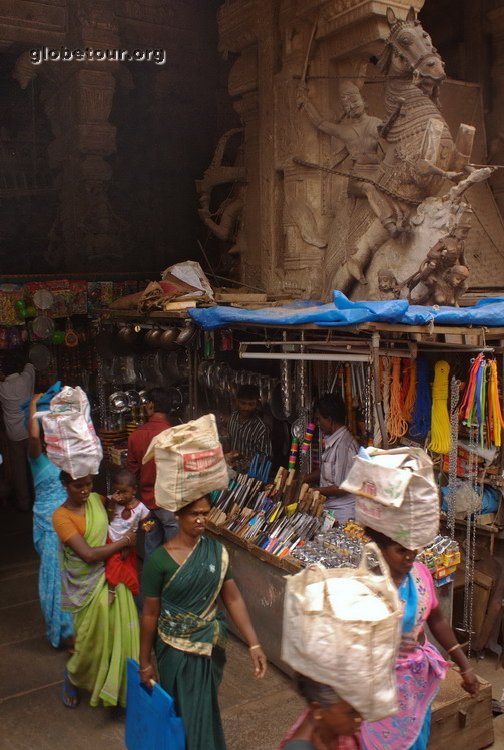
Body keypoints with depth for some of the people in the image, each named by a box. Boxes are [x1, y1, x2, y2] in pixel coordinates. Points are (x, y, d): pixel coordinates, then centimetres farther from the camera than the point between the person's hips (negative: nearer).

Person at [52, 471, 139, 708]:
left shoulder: (96, 500, 0)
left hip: (112, 575, 5)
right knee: (92, 636, 9)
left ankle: (123, 686, 29)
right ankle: (72, 677, 39)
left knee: (120, 632, 9)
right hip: (87, 584, -5)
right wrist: (124, 541, -15)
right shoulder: (61, 516, -17)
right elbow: (88, 554, -23)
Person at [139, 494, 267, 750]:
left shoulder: (216, 552, -7)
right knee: (184, 712, 11)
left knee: (206, 707, 21)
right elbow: (150, 614, -10)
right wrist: (145, 662, -3)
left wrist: (254, 644, -9)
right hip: (176, 650, -3)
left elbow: (233, 599, -4)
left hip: (211, 645, 4)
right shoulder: (159, 561, -19)